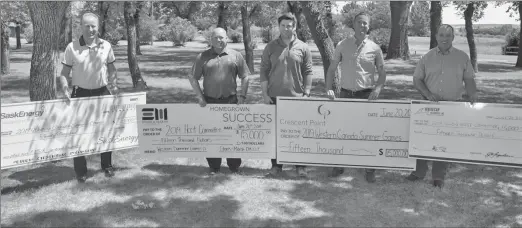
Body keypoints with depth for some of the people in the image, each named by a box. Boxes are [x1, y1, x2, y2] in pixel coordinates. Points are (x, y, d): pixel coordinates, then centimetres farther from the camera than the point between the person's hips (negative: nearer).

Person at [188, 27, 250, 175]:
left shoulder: (236, 56, 7)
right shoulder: (202, 57, 6)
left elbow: (245, 77, 8)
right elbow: (193, 78, 6)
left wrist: (242, 96, -2)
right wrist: (200, 98, -2)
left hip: (231, 101, 0)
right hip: (209, 102, 1)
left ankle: (234, 166, 17)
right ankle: (213, 167, 17)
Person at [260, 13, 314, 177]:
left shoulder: (303, 48, 2)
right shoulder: (270, 47, 3)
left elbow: (308, 72, 2)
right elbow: (264, 71, 3)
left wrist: (306, 94, -5)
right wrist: (265, 94, -3)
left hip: (297, 97, -1)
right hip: (274, 97, 1)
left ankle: (300, 165, 13)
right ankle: (276, 165, 17)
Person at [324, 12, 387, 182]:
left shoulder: (374, 48, 1)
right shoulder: (342, 45, 2)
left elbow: (382, 74, 7)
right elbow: (332, 69, 6)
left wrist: (377, 89, -11)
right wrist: (329, 88, -7)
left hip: (367, 95, -1)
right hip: (346, 94, 1)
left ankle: (370, 169, 14)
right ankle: (339, 165, 21)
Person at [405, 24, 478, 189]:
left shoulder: (462, 57, 2)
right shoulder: (427, 57, 3)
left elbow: (469, 79, 5)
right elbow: (417, 79, 2)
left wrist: (472, 95, -13)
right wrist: (428, 94, -14)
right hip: (429, 104, 1)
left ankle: (438, 177, 17)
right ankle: (419, 172, 19)